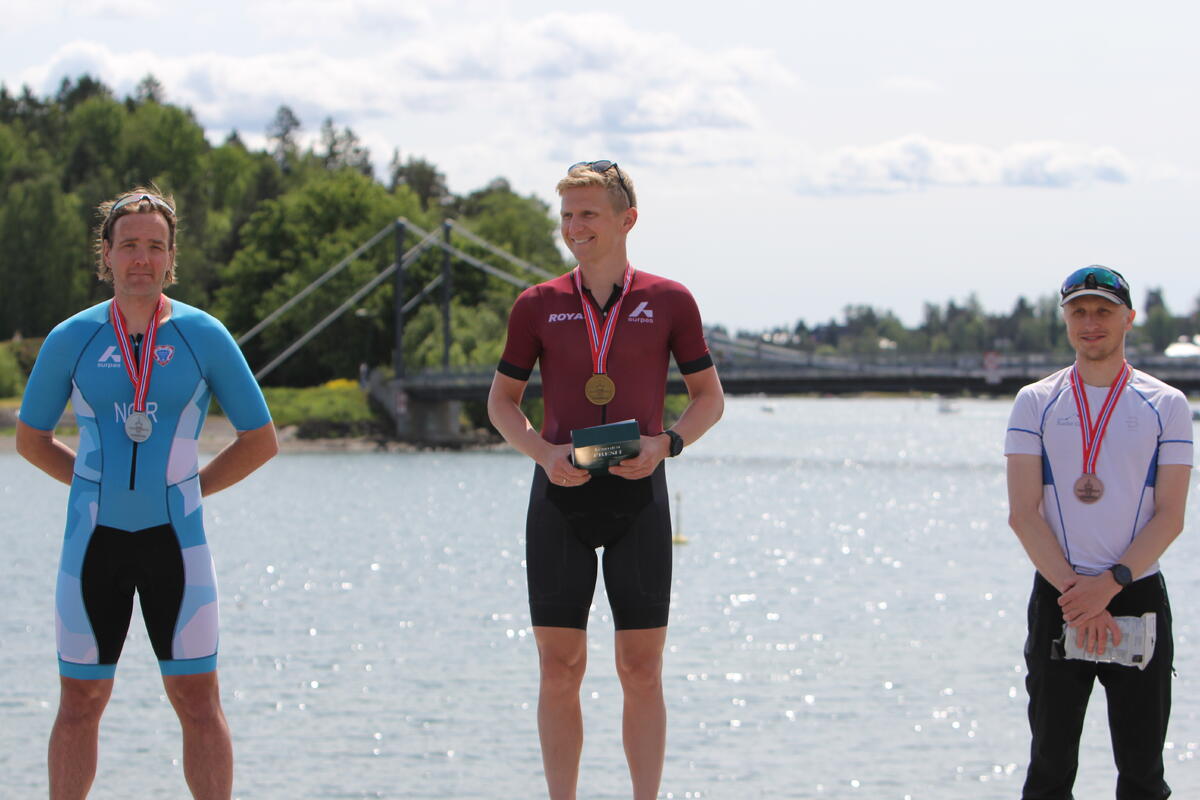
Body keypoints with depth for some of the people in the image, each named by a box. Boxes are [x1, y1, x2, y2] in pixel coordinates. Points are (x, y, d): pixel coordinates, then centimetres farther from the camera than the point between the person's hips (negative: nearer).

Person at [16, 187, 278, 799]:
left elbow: (260, 439, 8)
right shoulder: (71, 339, 2)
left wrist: (194, 487, 2)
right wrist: (94, 481, 6)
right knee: (80, 702, 6)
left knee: (197, 700, -2)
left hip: (174, 536, -1)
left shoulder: (203, 337, -1)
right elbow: (30, 437, 15)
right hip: (94, 539, 1)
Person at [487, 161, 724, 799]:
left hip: (637, 493, -1)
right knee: (559, 670, 1)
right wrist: (544, 452, -7)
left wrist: (666, 443, -9)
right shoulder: (538, 305, 6)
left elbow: (709, 396, 10)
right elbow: (502, 401, 12)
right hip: (560, 493, 1)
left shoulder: (668, 302, 4)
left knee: (641, 670, -1)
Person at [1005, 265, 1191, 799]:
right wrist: (1075, 594, -12)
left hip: (1138, 597, 0)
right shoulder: (1035, 403, 6)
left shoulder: (1166, 405, 5)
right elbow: (1024, 514, -1)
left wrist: (1109, 584, -15)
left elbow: (1170, 516, -2)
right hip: (1058, 600, 0)